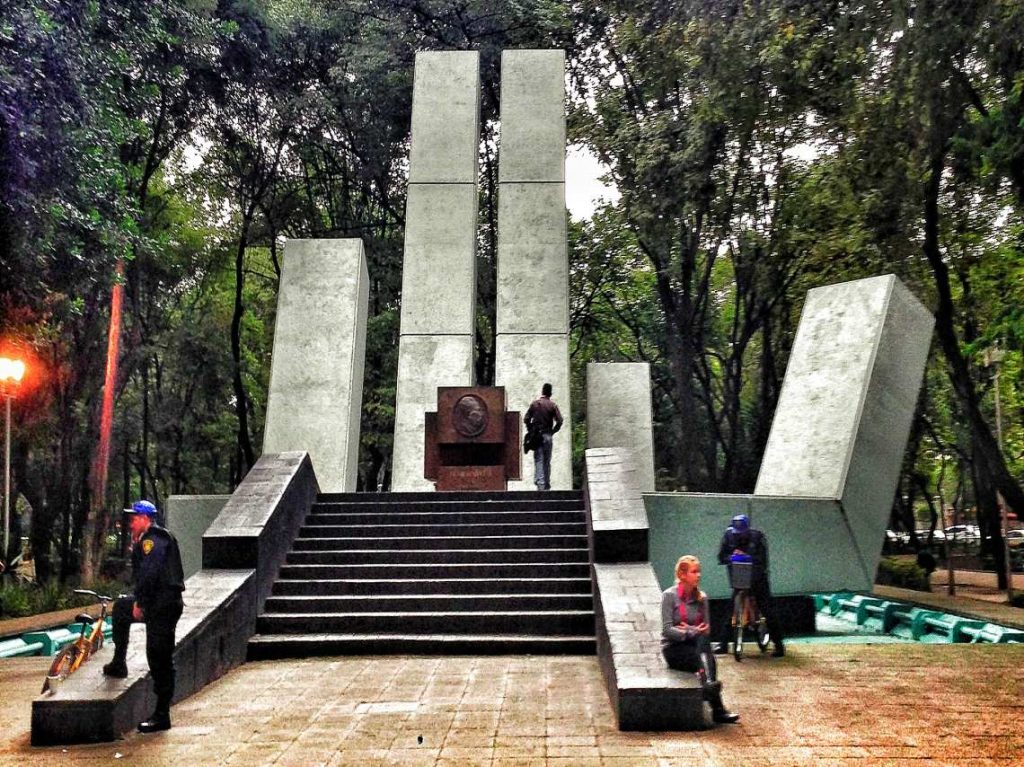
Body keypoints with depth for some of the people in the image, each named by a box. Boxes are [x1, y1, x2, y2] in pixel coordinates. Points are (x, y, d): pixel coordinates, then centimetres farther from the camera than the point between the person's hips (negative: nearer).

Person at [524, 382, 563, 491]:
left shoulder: (534, 403, 3)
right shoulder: (552, 405, -1)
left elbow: (526, 419, 0)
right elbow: (559, 420, -8)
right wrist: (553, 431, 4)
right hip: (547, 436, 0)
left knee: (538, 460, -2)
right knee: (547, 461, 8)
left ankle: (540, 483, -13)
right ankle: (547, 485, 11)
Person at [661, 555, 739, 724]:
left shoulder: (701, 598, 8)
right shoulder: (669, 595, -6)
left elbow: (706, 629, 11)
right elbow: (667, 630, -11)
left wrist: (689, 630, -8)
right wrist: (692, 632, -22)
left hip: (696, 645, 4)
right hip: (674, 648, -4)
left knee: (704, 639, -32)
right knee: (706, 657, -32)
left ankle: (709, 685, -48)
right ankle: (717, 708, -43)